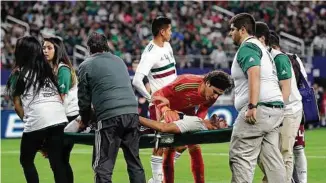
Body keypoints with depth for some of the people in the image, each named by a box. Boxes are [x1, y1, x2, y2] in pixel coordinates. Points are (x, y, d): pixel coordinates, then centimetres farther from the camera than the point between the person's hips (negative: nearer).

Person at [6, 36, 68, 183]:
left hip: (37, 121, -5)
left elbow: (17, 105, 6)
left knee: (26, 160, 13)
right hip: (59, 118, 5)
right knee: (57, 162, 6)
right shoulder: (47, 70, 22)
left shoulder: (18, 73, 6)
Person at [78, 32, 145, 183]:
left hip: (109, 117, -5)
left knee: (103, 167, -3)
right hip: (132, 113, 5)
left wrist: (85, 121, 26)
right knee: (134, 163, 13)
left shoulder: (86, 66, 8)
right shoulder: (119, 61, 24)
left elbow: (84, 99, 9)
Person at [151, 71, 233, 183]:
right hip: (168, 109, -5)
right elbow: (157, 95, -36)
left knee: (195, 148, 0)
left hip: (188, 112, 5)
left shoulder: (213, 96, -21)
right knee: (169, 149, -10)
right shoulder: (186, 83, -39)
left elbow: (203, 109, -3)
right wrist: (166, 110, -55)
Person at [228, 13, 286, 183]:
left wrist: (252, 106, -27)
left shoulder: (247, 47, -5)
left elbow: (254, 74, -20)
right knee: (272, 157, 6)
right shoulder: (260, 47, 26)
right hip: (275, 107, 10)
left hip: (258, 110, -10)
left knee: (241, 156, -11)